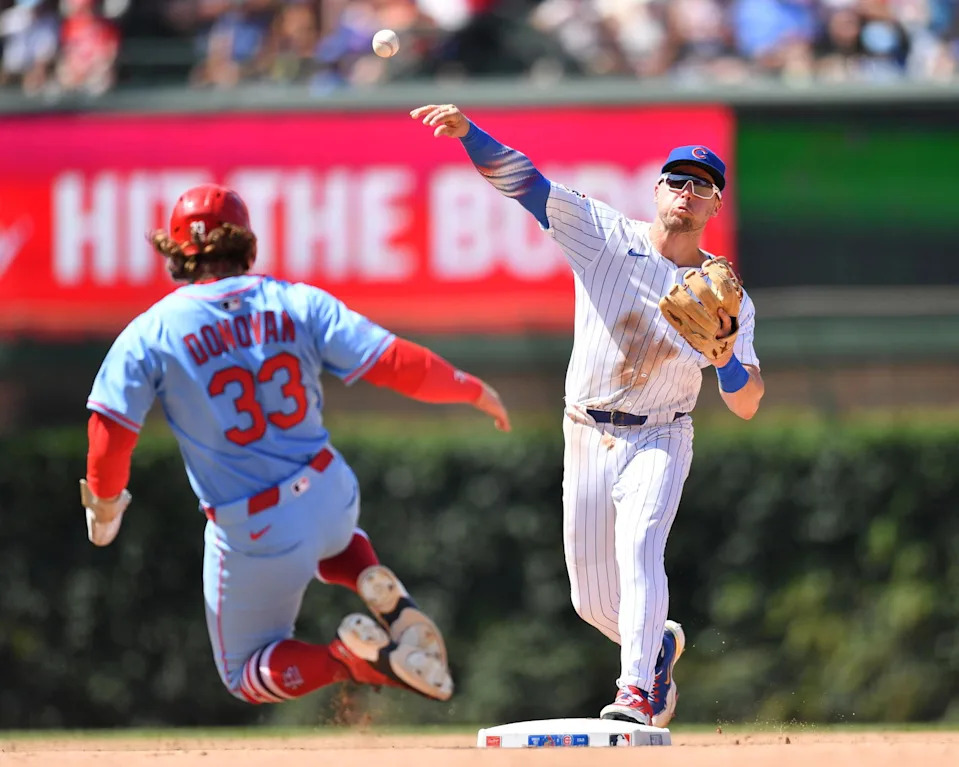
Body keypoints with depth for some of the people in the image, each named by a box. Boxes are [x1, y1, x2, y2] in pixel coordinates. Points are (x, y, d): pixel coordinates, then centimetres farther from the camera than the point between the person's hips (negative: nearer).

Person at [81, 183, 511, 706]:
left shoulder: (148, 335, -10)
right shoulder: (297, 303, -5)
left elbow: (110, 437, -15)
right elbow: (397, 362, -9)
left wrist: (105, 506, 5)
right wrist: (473, 390, 7)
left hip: (253, 538, -3)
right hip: (331, 497, 3)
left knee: (247, 677, 19)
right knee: (330, 538, 42)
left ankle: (349, 658, -13)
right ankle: (383, 595, 5)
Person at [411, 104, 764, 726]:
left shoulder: (727, 297, -3)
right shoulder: (605, 235, -3)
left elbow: (747, 406, -6)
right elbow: (521, 179, -13)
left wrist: (725, 355, -27)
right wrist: (468, 131, -30)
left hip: (658, 442, -2)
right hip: (587, 441, 2)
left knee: (638, 549, -29)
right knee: (594, 604, 9)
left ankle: (639, 692, -36)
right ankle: (660, 645, 40)